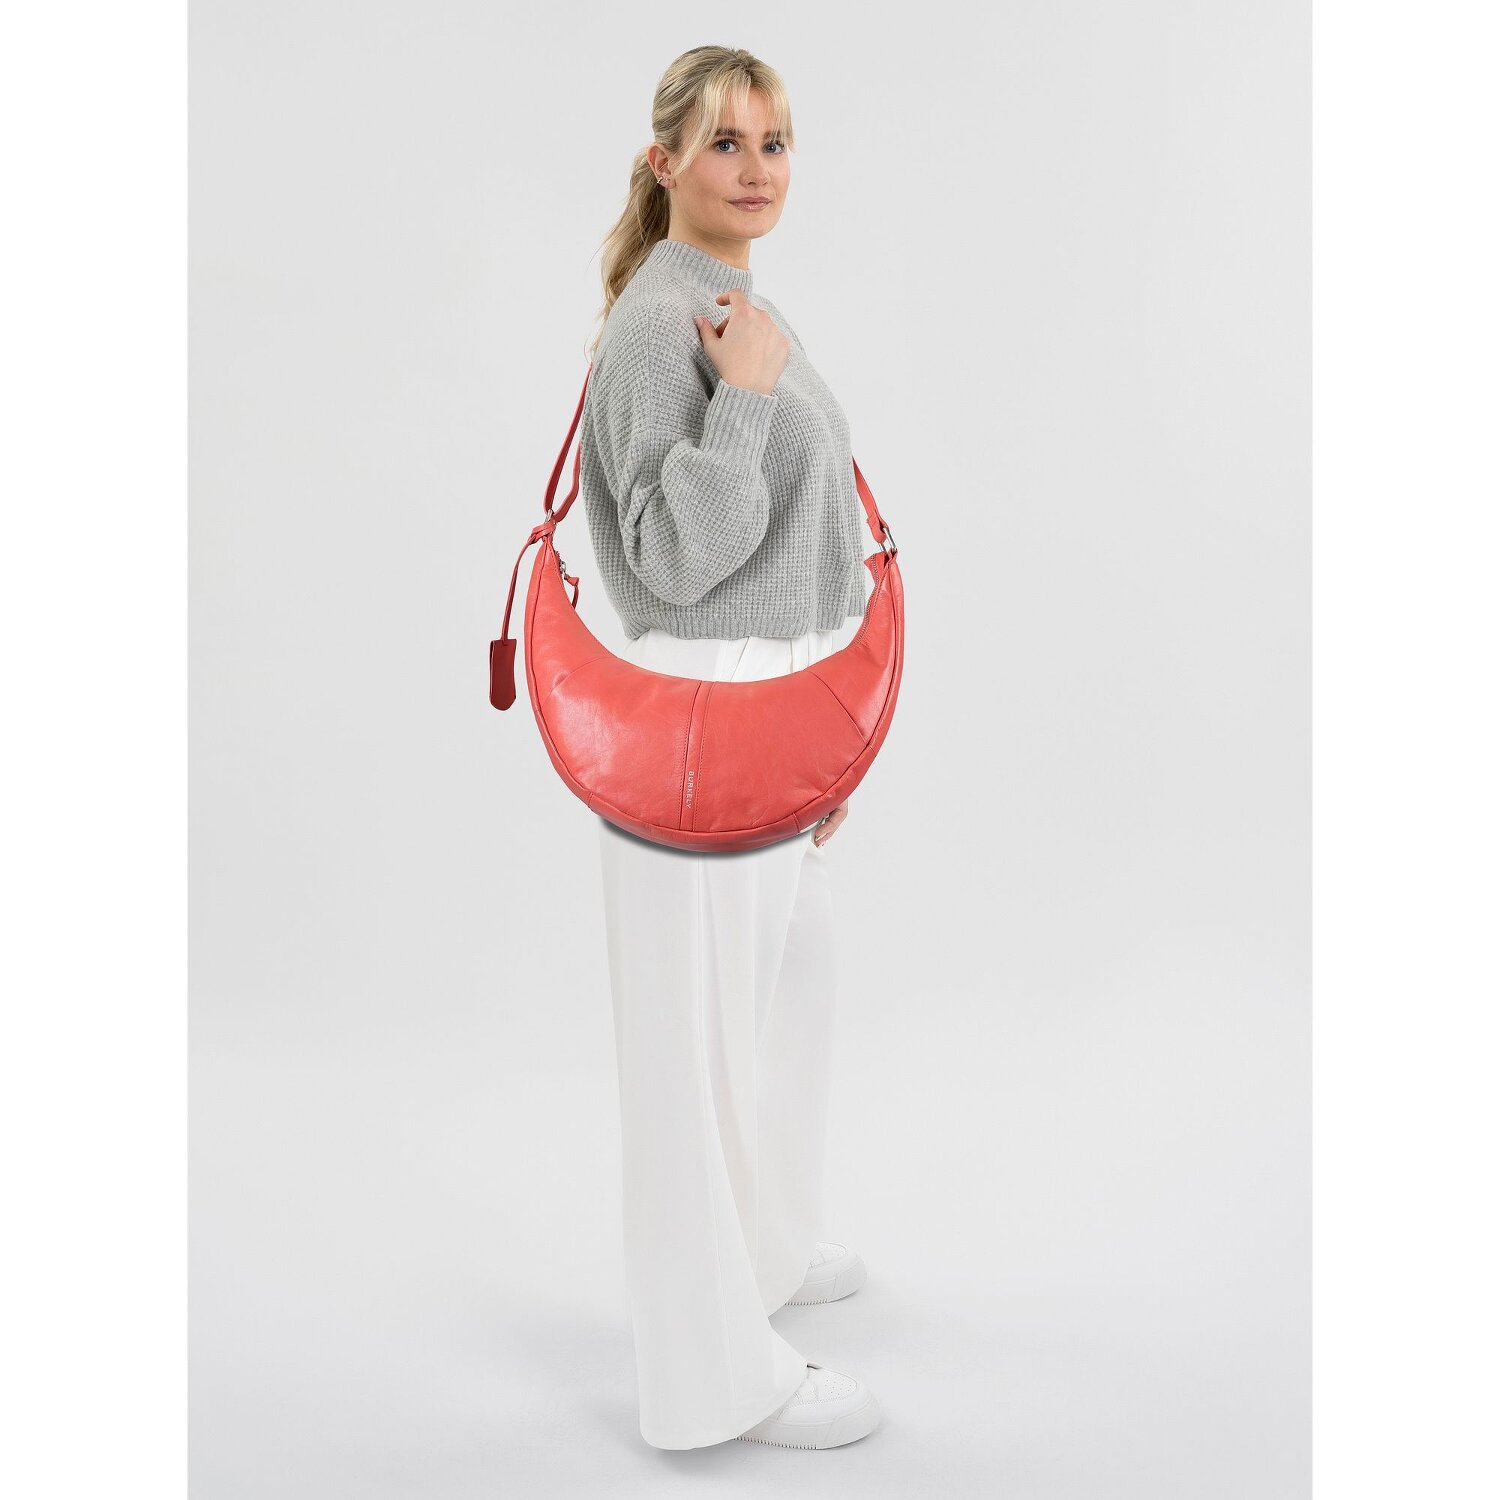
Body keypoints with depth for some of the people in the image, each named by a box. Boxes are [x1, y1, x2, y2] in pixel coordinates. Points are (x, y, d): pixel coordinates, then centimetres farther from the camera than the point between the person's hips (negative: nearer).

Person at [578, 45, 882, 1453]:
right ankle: (720, 1366, 15)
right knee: (705, 1019, 0)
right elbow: (677, 556, -21)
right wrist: (743, 395, -27)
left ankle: (760, 1242, 43)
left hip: (776, 710, 10)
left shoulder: (744, 308, 14)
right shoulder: (658, 323, -16)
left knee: (789, 980, 22)